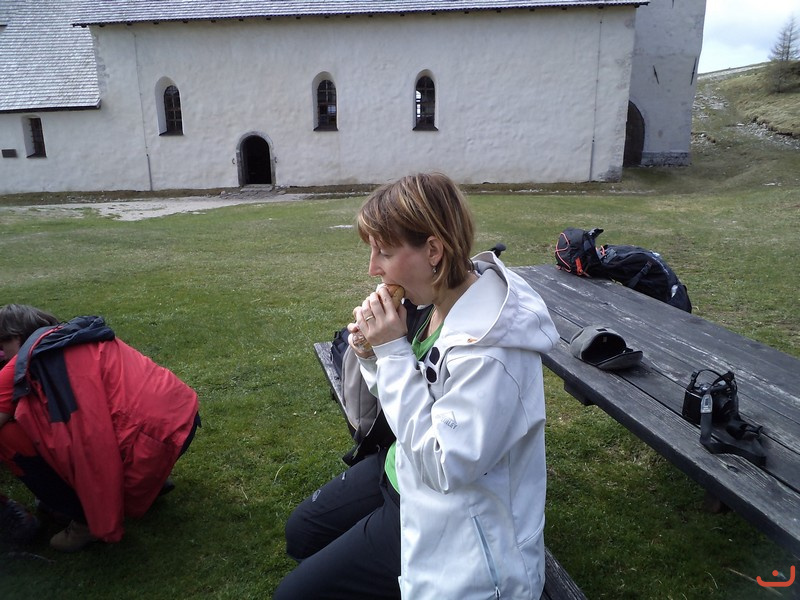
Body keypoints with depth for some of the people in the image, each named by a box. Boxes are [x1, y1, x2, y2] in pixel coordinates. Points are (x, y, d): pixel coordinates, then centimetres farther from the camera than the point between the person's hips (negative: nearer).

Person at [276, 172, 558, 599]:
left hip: (446, 520, -8)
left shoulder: (490, 349, -33)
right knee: (302, 534, 20)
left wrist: (393, 350, -30)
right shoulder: (439, 298, -6)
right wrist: (373, 351, -15)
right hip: (405, 470, 8)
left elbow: (443, 466, -29)